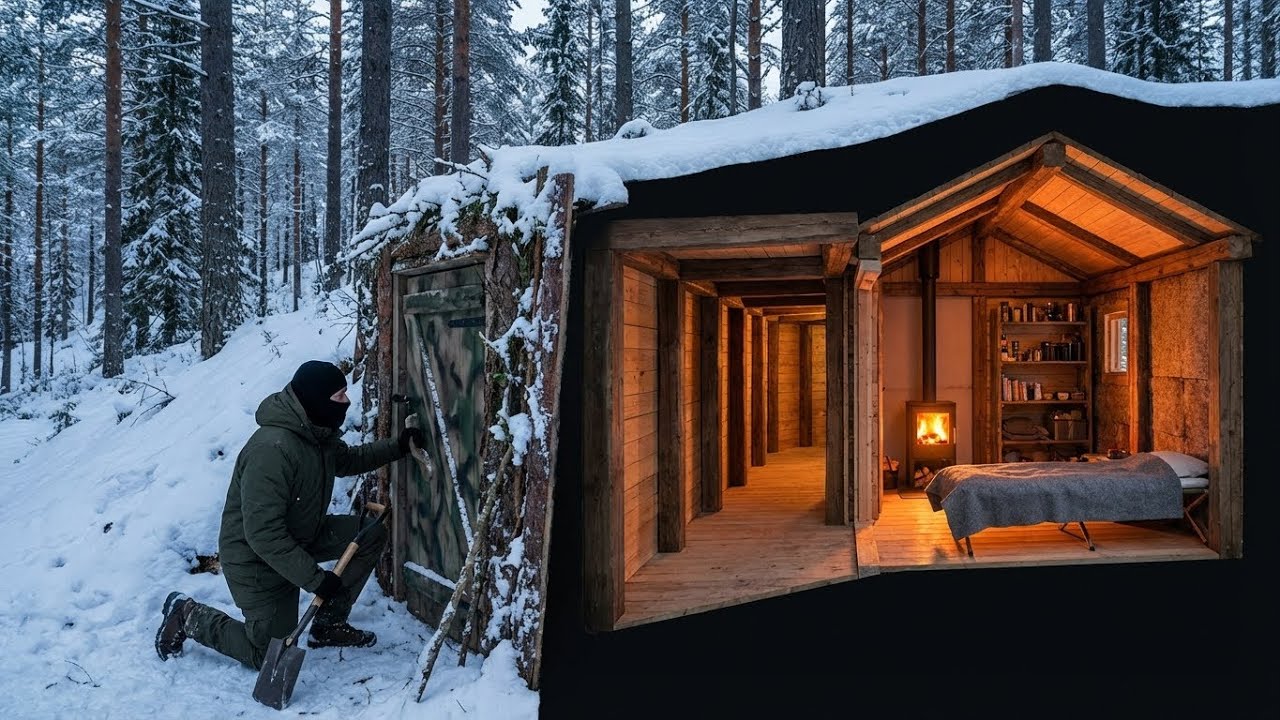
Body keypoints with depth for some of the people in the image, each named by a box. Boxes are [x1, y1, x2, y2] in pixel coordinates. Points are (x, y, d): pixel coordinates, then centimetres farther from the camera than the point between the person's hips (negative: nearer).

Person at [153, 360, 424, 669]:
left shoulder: (319, 433, -6)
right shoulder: (271, 449, -34)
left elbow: (347, 460, 16)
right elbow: (263, 533, -34)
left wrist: (397, 446, 1)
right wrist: (315, 578, -32)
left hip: (300, 537, 8)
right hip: (256, 560, -8)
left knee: (371, 534, -4)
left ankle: (328, 625, 9)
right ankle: (187, 615, 19)